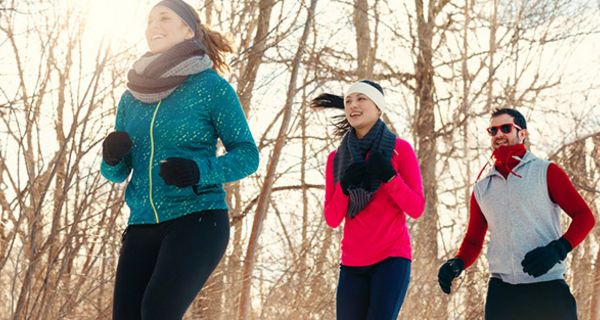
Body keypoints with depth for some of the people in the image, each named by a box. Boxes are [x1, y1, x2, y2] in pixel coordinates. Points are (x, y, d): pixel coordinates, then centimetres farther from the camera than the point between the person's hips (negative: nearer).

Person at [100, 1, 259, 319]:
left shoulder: (211, 86, -2)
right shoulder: (132, 96, 11)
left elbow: (247, 154, -3)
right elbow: (117, 173, 15)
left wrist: (199, 171, -21)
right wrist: (111, 156, -10)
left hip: (197, 220, -5)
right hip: (142, 225, 5)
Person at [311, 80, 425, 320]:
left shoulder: (400, 149, 1)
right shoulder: (336, 158, 10)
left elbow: (416, 209, -3)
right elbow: (331, 219, 7)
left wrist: (388, 175, -16)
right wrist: (344, 186, -11)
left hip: (392, 259, -3)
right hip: (352, 264, 4)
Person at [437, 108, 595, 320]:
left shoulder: (546, 172, 4)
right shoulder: (481, 189, 17)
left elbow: (584, 216, 0)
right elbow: (474, 239, 21)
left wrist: (558, 249, -16)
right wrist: (457, 263, 0)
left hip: (548, 288, -3)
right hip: (501, 292, 4)